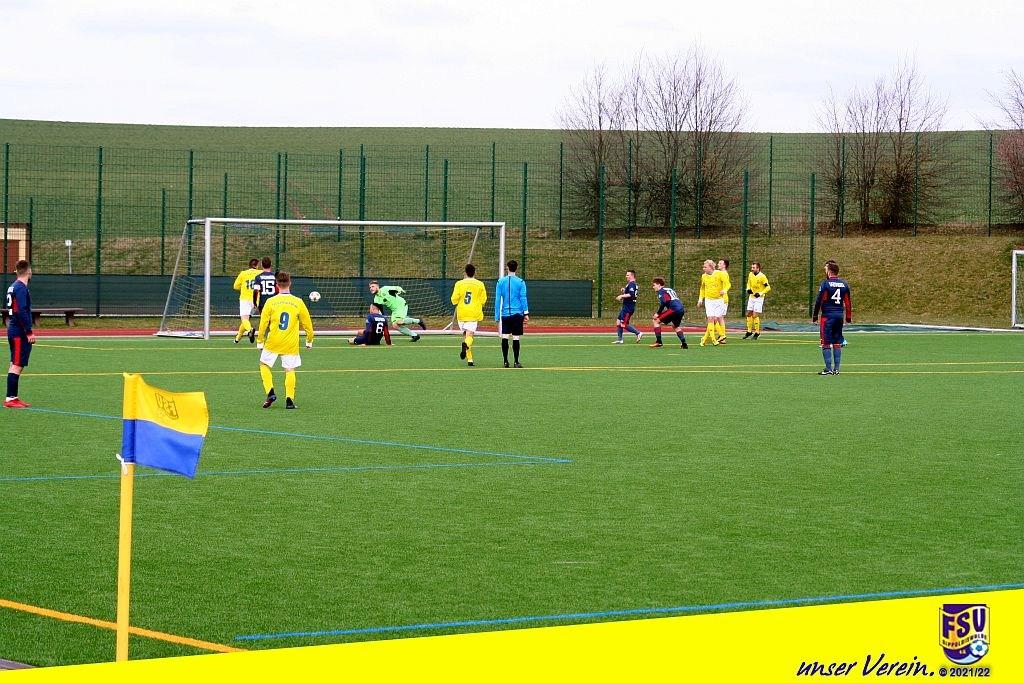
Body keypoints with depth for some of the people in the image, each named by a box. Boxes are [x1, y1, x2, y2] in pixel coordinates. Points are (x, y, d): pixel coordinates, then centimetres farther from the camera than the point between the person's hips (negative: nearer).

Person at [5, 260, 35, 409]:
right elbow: (22, 312, -21)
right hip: (20, 333, -10)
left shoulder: (13, 287, 14)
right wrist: (29, 332, -19)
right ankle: (10, 399, -10)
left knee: (15, 365, 13)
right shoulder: (21, 288, -14)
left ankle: (12, 397, 17)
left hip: (13, 331, 10)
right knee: (17, 365, -9)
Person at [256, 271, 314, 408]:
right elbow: (307, 324, 5)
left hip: (273, 342, -1)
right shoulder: (298, 302, -2)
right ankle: (289, 400, -2)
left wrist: (260, 341, 9)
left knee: (264, 364, 16)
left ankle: (270, 392, 1)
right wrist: (309, 341, 19)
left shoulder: (270, 302, -6)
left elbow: (263, 323, -3)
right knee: (290, 370, 6)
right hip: (291, 344, 1)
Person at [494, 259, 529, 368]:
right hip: (517, 314, -2)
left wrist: (497, 316, 9)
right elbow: (523, 298, -4)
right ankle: (516, 362, 1)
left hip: (505, 314, 2)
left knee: (504, 338, 4)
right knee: (516, 338, 0)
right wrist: (526, 313, -2)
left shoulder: (501, 282, 4)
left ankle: (505, 361, 2)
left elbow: (497, 299, 5)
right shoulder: (520, 282, -2)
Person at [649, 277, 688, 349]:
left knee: (656, 321, 1)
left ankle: (658, 342, -4)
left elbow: (664, 302, -13)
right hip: (681, 309, 8)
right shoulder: (670, 289, 28)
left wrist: (658, 313, -7)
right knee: (675, 326, 32)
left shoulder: (661, 291, 2)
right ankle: (684, 343, 23)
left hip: (674, 309, -8)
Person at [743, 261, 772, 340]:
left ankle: (757, 332, 2)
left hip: (759, 298, -6)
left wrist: (760, 293, -21)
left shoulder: (762, 277, -17)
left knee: (755, 315, -10)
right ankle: (749, 331, 19)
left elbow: (768, 287, -14)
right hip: (751, 297, 6)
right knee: (749, 314, 7)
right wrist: (748, 289, 1)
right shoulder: (750, 274, 3)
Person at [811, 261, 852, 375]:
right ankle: (836, 369, 10)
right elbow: (848, 302, 12)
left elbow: (819, 301, -8)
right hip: (840, 315, 5)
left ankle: (828, 368, -6)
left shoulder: (826, 283, -8)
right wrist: (848, 317, 19)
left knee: (826, 343, -1)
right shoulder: (844, 284, 8)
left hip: (828, 316, -5)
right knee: (837, 343, 11)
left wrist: (815, 316, 0)